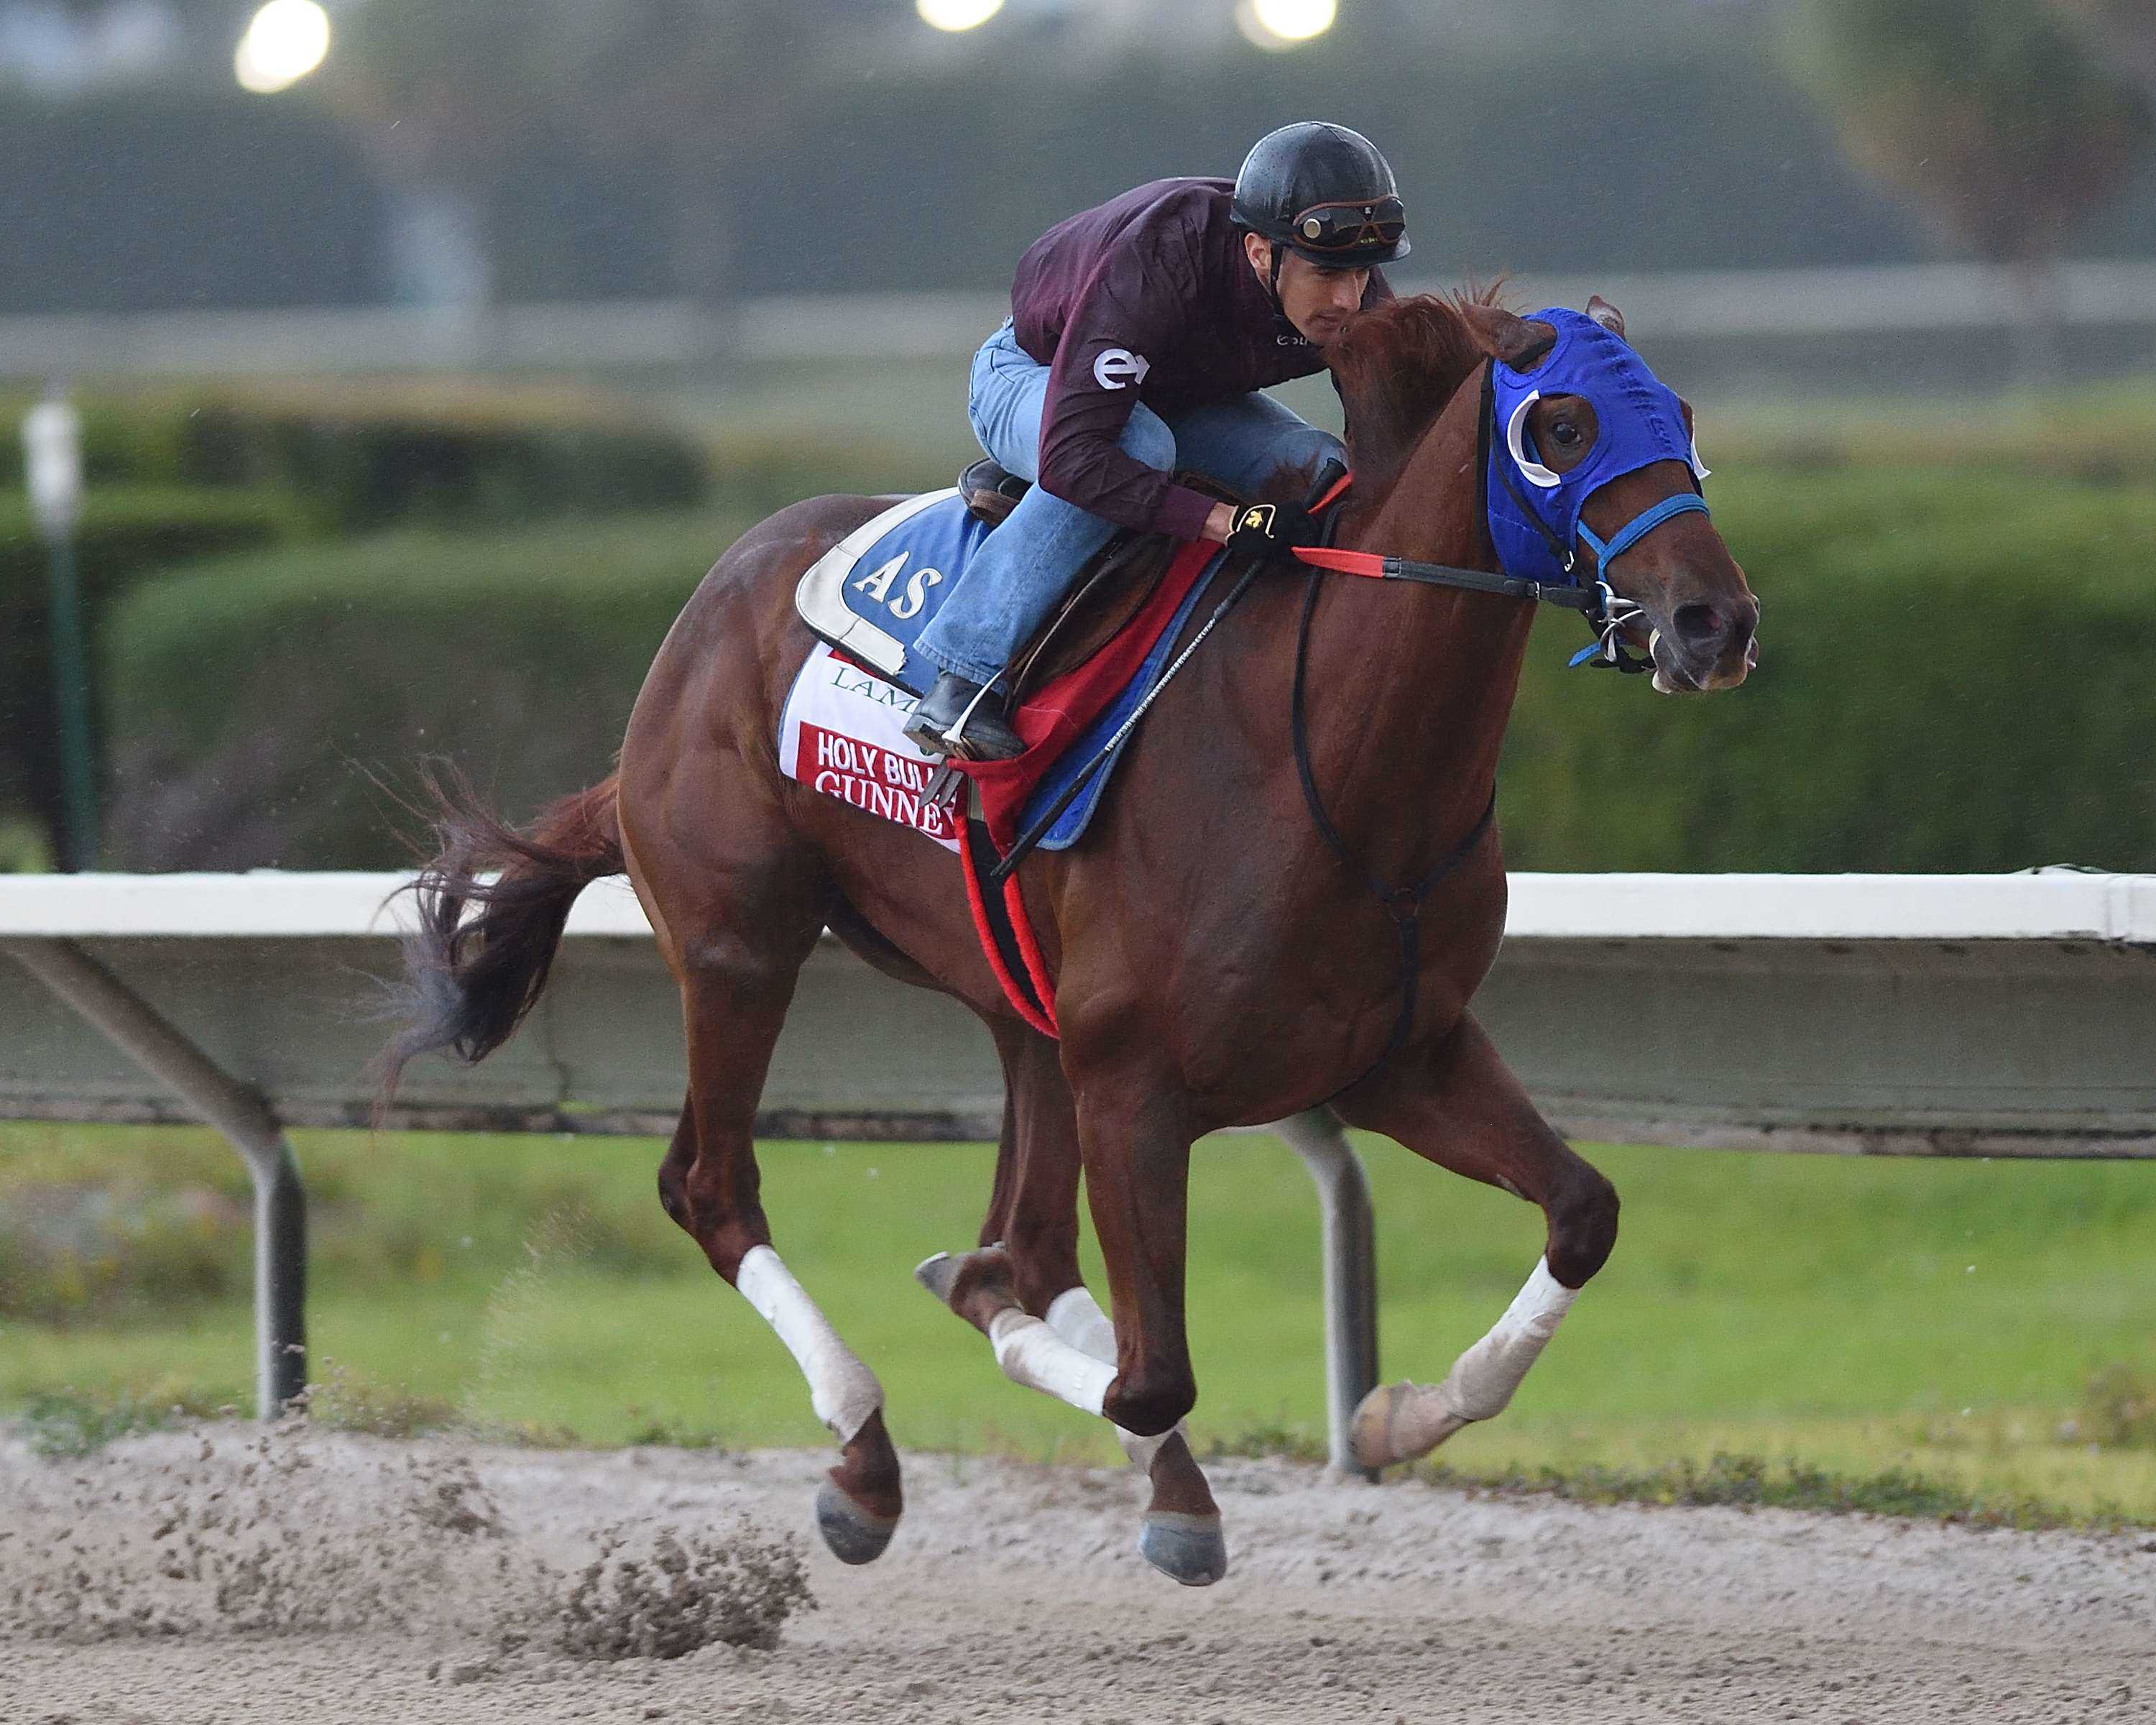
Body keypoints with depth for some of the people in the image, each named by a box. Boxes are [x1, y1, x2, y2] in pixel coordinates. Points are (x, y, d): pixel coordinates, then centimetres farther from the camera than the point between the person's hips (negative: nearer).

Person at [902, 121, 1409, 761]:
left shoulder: (1352, 299, -24)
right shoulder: (1151, 269, -42)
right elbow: (1070, 456, -48)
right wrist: (1227, 523, -54)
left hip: (1185, 397, 6)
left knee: (1324, 469, -19)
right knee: (1138, 446, -38)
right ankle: (964, 681, -35)